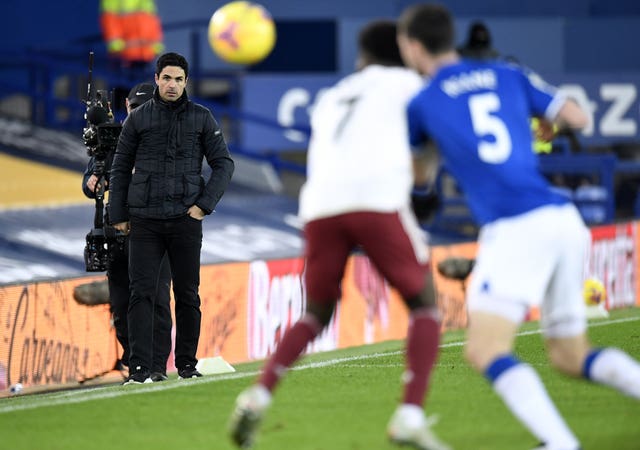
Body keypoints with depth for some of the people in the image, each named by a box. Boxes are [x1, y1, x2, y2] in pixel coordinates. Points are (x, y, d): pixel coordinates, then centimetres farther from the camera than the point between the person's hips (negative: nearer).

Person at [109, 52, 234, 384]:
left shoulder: (201, 118, 6)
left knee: (187, 294, 5)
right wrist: (118, 215, 6)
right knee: (142, 293, -7)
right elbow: (120, 168, 11)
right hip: (144, 221, 0)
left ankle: (187, 364, 14)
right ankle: (139, 369, -9)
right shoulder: (138, 119, 6)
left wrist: (205, 204, -5)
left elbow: (223, 164, 6)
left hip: (186, 219, 0)